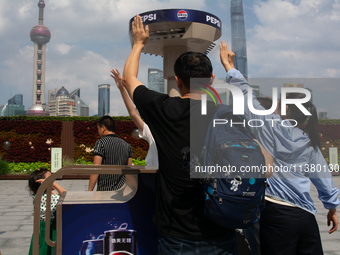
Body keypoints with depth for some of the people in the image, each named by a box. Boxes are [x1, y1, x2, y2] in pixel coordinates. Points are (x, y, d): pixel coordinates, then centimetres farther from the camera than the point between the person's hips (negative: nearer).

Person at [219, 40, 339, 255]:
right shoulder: (310, 143, 8)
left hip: (276, 213, -5)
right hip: (306, 216, 5)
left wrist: (230, 67, 9)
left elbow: (247, 95, -1)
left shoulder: (270, 126, -6)